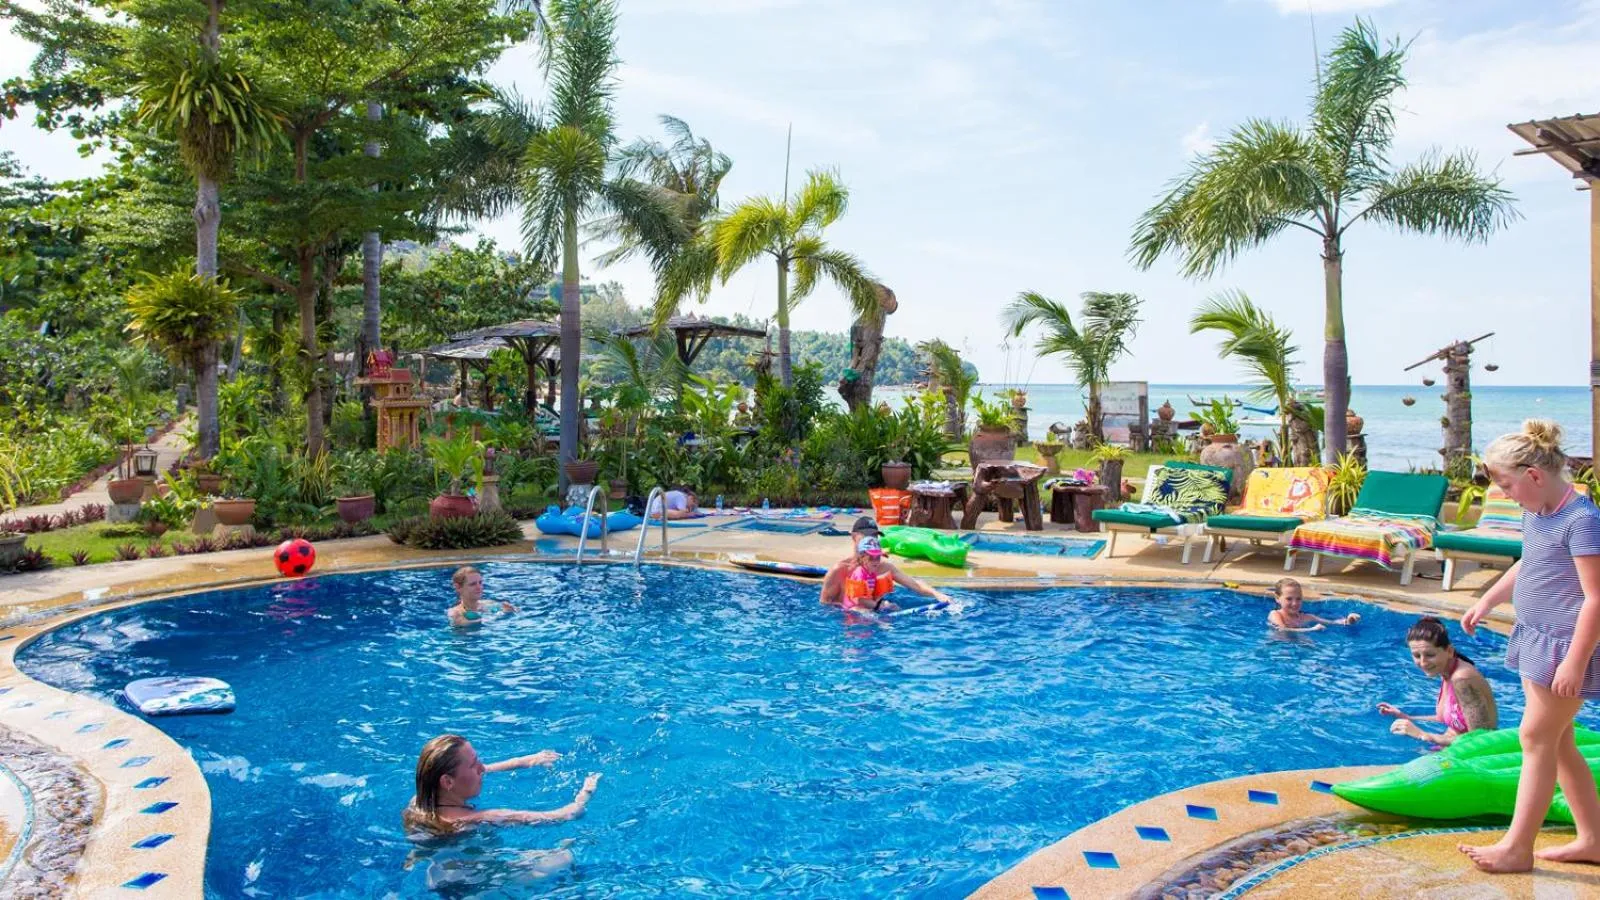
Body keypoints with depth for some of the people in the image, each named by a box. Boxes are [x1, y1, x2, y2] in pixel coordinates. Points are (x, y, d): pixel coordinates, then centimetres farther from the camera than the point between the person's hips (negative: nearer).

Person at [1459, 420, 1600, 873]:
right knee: (1557, 742, 15)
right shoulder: (1535, 512, 7)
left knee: (1537, 737, -3)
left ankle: (1516, 847, 6)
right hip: (1535, 639, 9)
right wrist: (1487, 601, 27)